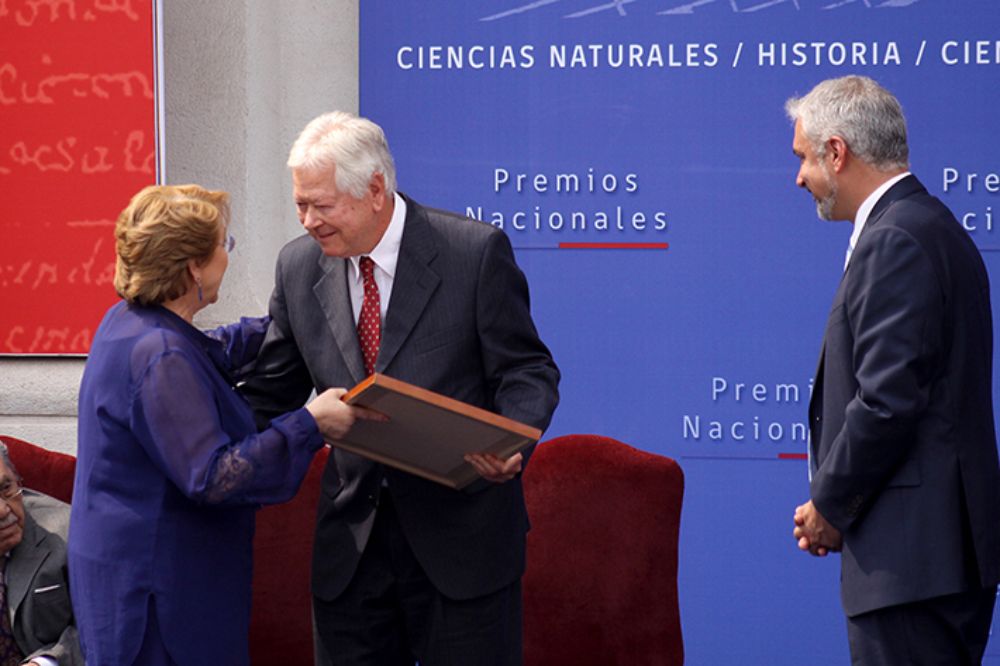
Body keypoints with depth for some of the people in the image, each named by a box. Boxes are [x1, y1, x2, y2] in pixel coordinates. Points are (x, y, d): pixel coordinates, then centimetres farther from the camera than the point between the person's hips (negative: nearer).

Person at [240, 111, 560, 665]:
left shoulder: (475, 252, -10)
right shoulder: (299, 267, 4)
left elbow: (528, 370, -6)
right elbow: (273, 392, 11)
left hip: (460, 536, -4)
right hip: (352, 539, 4)